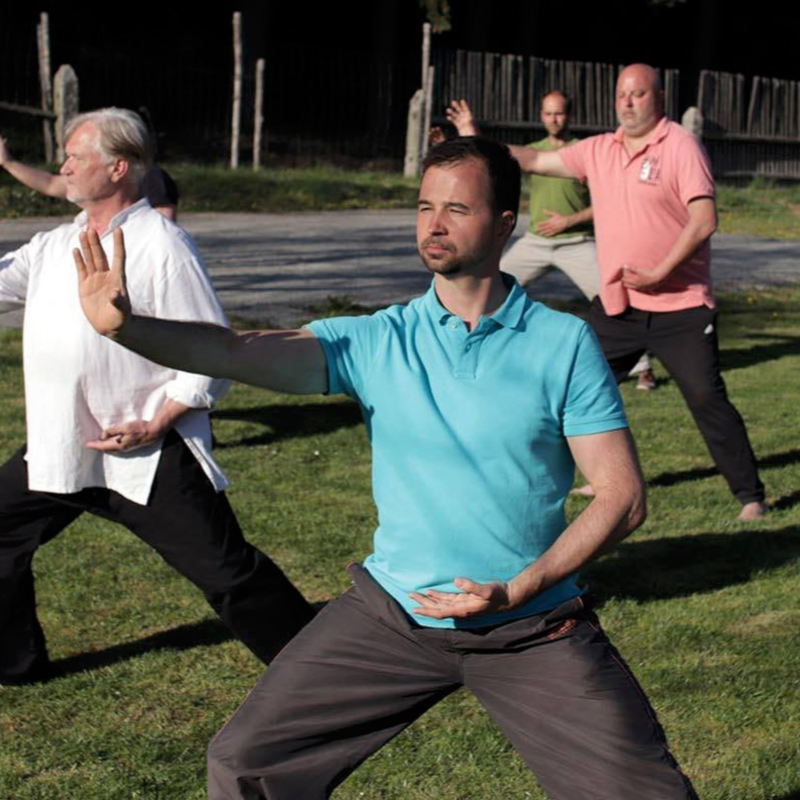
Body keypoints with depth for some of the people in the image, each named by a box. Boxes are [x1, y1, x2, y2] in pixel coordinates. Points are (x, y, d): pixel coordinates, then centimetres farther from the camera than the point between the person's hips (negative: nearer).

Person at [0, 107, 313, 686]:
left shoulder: (160, 244, -13)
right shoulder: (55, 246, 10)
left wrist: (156, 425, -19)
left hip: (149, 454, -7)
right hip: (59, 446, 8)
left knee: (225, 570, -5)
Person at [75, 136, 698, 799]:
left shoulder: (565, 343, -6)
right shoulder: (377, 341, -3)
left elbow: (623, 495, -7)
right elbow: (239, 352, -17)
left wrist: (518, 590, -18)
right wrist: (126, 326, -36)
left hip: (533, 630, -1)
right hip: (393, 613, 2)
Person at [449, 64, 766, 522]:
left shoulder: (681, 147, -10)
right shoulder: (600, 150, 9)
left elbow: (705, 220, -18)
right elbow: (537, 161, 17)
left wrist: (659, 273, -20)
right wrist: (479, 143, 11)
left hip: (679, 308, -7)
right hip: (618, 307, 7)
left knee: (708, 400, -10)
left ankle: (751, 495, -1)